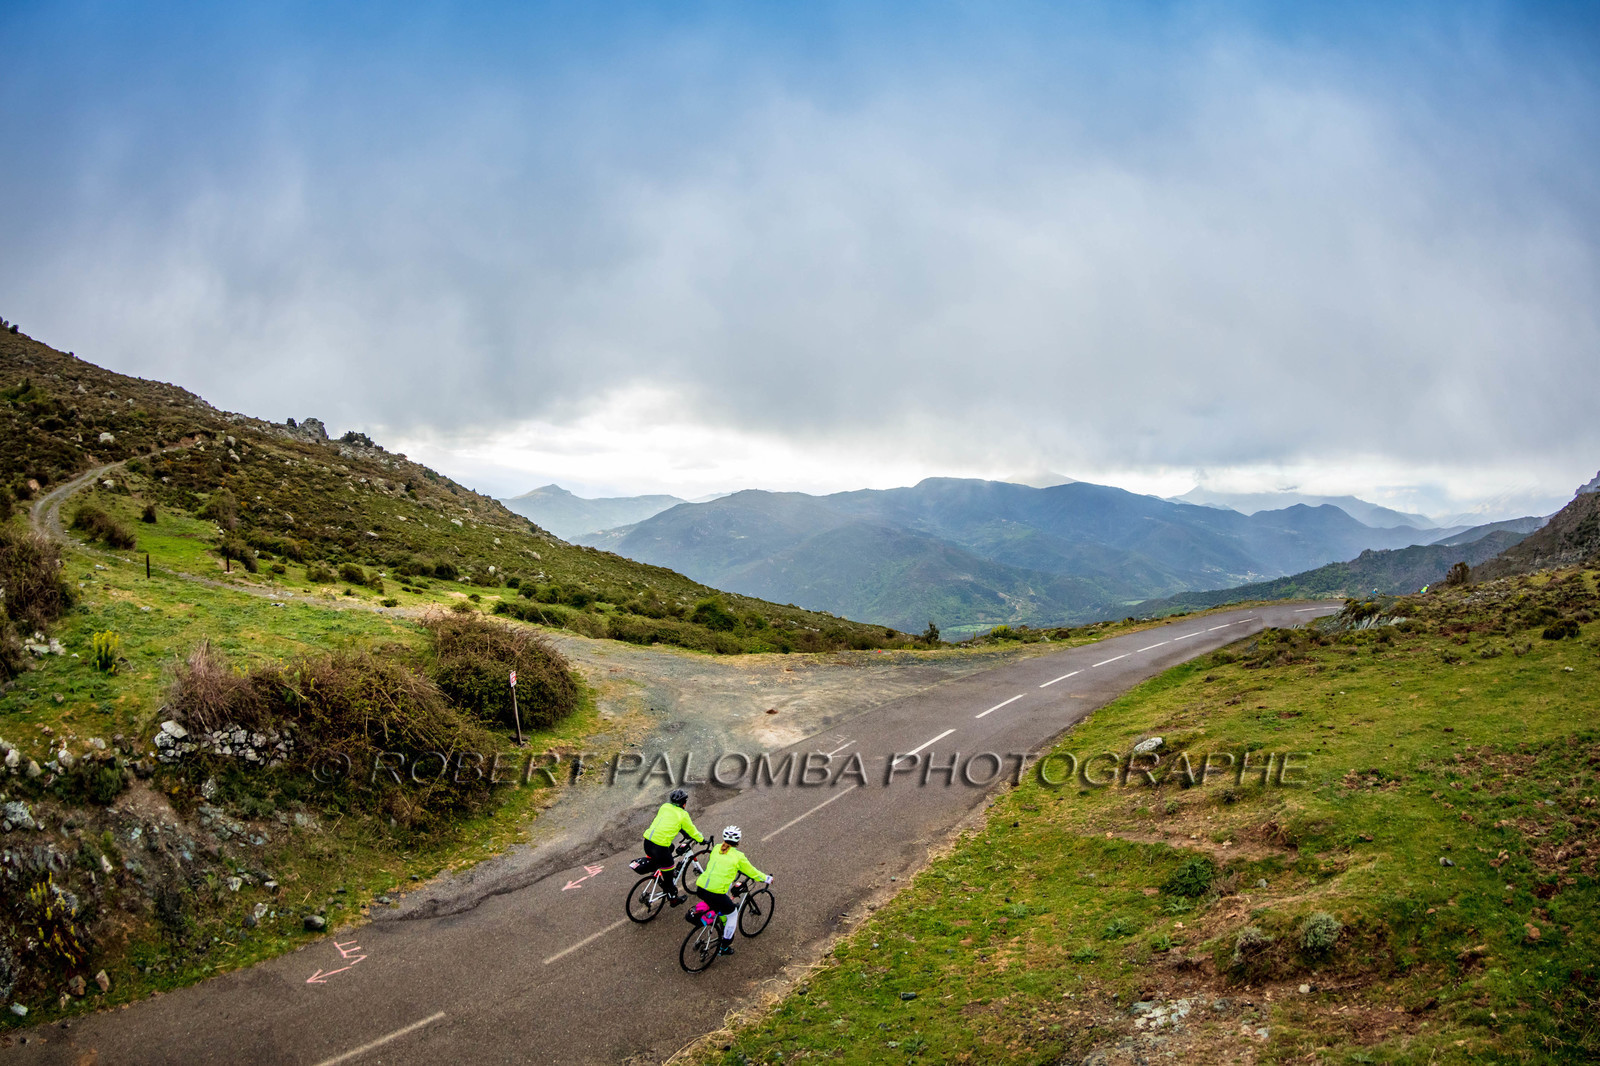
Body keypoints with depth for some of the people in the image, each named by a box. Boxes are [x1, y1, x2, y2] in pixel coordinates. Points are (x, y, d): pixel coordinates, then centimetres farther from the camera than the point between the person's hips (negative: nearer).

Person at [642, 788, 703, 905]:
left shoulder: (665, 807, 14)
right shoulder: (682, 814, -2)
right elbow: (692, 830, 9)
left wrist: (685, 834, 37)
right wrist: (701, 840, 26)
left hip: (647, 842, 6)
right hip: (659, 847, -6)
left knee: (670, 847, 34)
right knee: (670, 872, 13)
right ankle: (673, 898, 26)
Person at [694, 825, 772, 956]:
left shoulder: (716, 848, 12)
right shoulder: (738, 856, -1)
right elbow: (752, 873, 11)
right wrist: (767, 878, 29)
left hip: (700, 889, 5)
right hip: (716, 894, -5)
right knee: (732, 914, 21)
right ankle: (723, 948, 28)